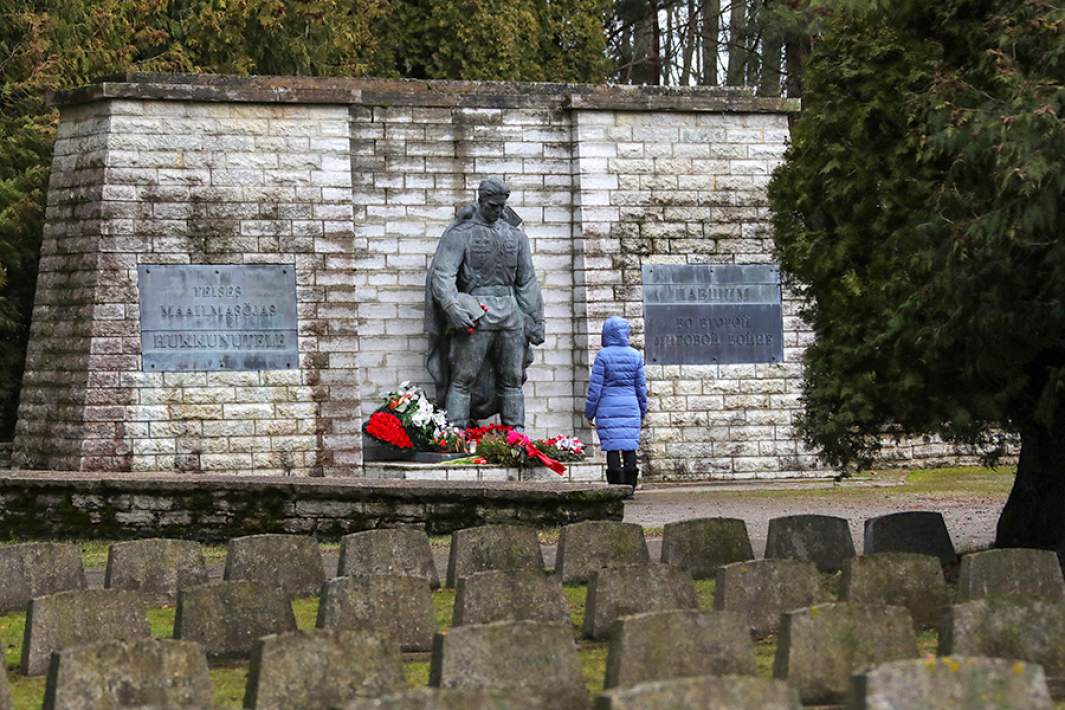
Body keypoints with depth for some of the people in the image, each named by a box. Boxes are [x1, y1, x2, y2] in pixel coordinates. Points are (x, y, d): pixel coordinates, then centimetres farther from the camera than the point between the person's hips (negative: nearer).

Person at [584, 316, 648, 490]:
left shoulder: (603, 355, -7)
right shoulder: (635, 355, 5)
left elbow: (595, 387, -6)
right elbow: (641, 387, 9)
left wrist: (589, 413, 3)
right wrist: (642, 412, 19)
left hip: (608, 407, -3)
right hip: (631, 407, 3)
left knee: (612, 448, -2)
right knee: (630, 446, 6)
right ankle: (630, 487, 5)